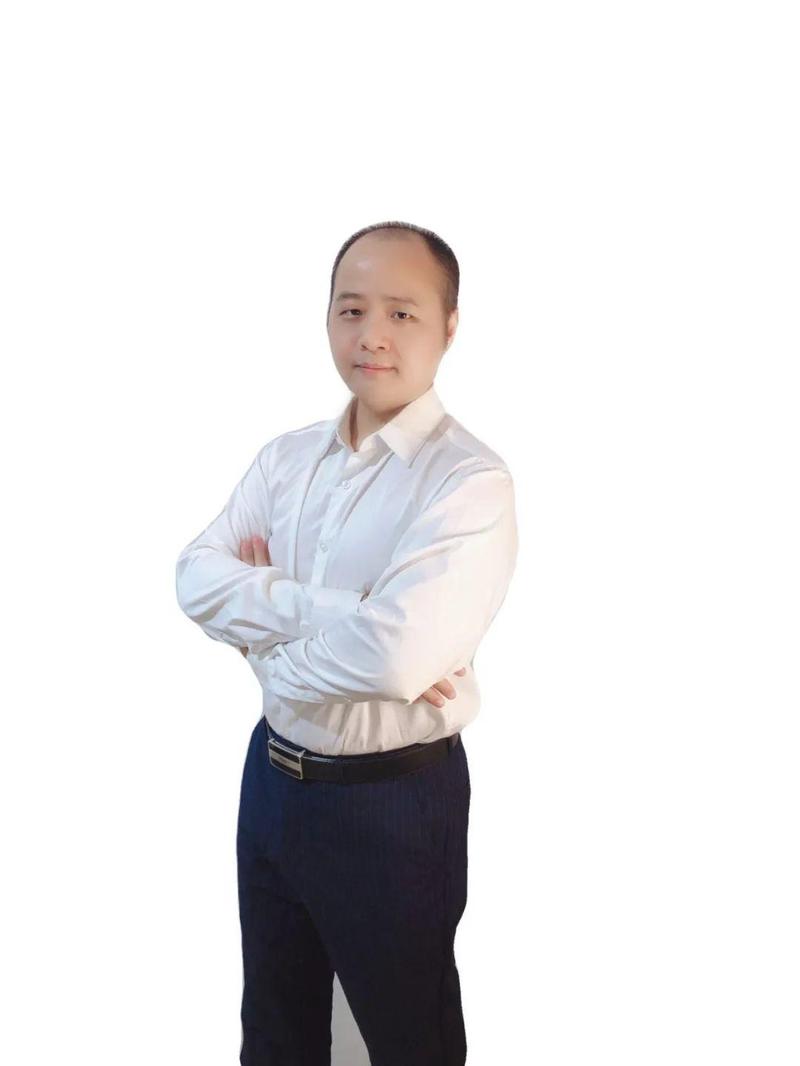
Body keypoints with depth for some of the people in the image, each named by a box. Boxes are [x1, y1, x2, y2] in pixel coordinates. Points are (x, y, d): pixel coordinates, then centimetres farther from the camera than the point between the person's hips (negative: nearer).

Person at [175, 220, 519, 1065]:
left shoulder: (470, 481, -20)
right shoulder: (287, 456, 1)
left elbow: (395, 654, -32)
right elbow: (196, 576, -10)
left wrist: (265, 625, -15)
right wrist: (331, 614, -22)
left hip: (391, 802, -6)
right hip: (273, 774, 6)